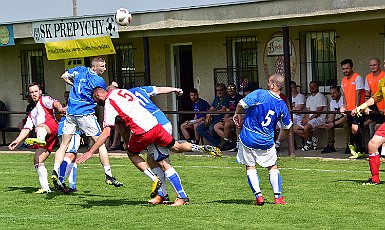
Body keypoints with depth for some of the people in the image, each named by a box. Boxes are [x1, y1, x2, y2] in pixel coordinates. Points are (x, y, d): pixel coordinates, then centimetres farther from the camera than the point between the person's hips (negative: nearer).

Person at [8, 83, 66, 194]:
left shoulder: (44, 100, 15)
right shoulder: (32, 113, 37)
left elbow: (55, 103, -8)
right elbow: (26, 129, 32)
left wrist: (60, 108, -32)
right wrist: (17, 141, 19)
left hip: (52, 128, -8)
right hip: (46, 140, 8)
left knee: (40, 126, -38)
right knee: (37, 161, 0)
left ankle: (40, 139, -72)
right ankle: (45, 188, 1)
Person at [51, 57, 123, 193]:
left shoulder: (79, 70, 8)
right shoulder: (99, 81, -7)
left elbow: (64, 76, 22)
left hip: (70, 114, 5)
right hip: (85, 114, -5)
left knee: (64, 145, 8)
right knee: (100, 143, 4)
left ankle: (55, 172, -7)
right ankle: (108, 176, 4)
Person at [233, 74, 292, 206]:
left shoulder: (259, 94, -13)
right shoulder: (282, 105, -2)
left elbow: (241, 104, -20)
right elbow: (287, 126, 10)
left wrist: (237, 114, 1)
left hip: (248, 138, -2)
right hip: (266, 141, 2)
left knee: (250, 167, 10)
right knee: (273, 167, 16)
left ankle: (258, 196, 1)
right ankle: (278, 197, 11)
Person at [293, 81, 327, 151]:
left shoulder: (321, 97, -7)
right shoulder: (309, 98, 20)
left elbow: (318, 112, -14)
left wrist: (308, 119, -18)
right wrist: (304, 118, -7)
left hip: (319, 118, -9)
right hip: (310, 118, 9)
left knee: (306, 127, -35)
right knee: (295, 128, -3)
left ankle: (309, 142, -9)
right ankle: (312, 138, 0)